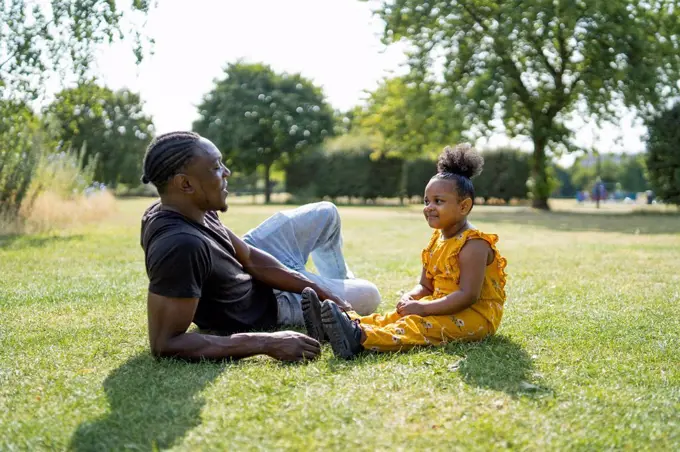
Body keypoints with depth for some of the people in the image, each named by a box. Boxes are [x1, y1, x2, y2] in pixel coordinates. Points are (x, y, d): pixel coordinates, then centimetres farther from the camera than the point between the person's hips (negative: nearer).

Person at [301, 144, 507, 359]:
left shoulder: (474, 244, -16)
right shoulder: (436, 241, 12)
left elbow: (469, 295, -24)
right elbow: (425, 286, 15)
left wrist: (423, 308, -25)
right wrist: (410, 297, -9)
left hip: (477, 315, -9)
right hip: (445, 308, 9)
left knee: (419, 325, -31)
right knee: (394, 316, -9)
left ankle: (361, 338, -53)